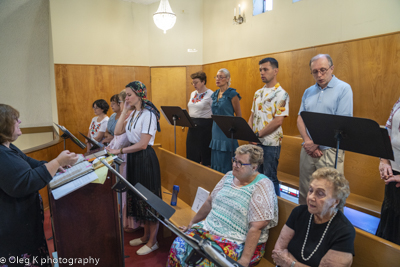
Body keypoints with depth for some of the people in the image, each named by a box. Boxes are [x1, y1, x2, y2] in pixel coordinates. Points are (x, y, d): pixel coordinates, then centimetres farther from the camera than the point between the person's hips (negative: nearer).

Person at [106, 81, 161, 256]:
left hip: (145, 159, -9)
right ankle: (146, 235, 33)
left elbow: (142, 144, -21)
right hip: (133, 158, 9)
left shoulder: (148, 114, -16)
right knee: (138, 196, 16)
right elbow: (118, 131, 9)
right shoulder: (133, 114, 12)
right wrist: (124, 111, 5)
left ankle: (152, 241, 18)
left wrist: (120, 151, -17)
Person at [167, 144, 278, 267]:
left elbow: (256, 228, -19)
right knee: (179, 245, -15)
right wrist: (192, 223, 18)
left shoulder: (262, 186, -14)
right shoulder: (230, 176, 7)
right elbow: (210, 202, 15)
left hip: (241, 243, -6)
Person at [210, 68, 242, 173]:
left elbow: (239, 116, -5)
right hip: (216, 132, 7)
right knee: (215, 162, 12)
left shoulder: (232, 94, -9)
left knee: (226, 164, -2)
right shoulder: (215, 94, 12)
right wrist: (214, 128, 17)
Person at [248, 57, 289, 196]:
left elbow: (278, 121, -17)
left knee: (270, 178, 1)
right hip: (256, 142, 7)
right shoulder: (258, 93, 12)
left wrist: (258, 134, -14)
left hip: (271, 143, -7)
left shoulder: (281, 94, -10)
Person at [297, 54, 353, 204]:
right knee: (305, 193, 12)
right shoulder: (308, 92, 13)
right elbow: (300, 119, 9)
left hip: (330, 151, -4)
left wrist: (316, 143, -12)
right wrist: (307, 141, -8)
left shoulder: (343, 89, -4)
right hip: (308, 150, 5)